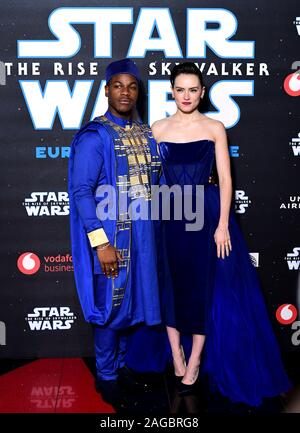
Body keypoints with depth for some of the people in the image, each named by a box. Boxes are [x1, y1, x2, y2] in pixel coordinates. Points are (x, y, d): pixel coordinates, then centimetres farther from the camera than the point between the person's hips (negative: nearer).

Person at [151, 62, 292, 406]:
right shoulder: (158, 128, 5)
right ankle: (177, 359, 22)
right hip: (169, 215, 1)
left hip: (206, 213, -1)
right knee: (171, 286, 6)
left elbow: (225, 179, -2)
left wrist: (223, 224, -10)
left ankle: (195, 362, 20)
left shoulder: (214, 128, 1)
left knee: (205, 287, 4)